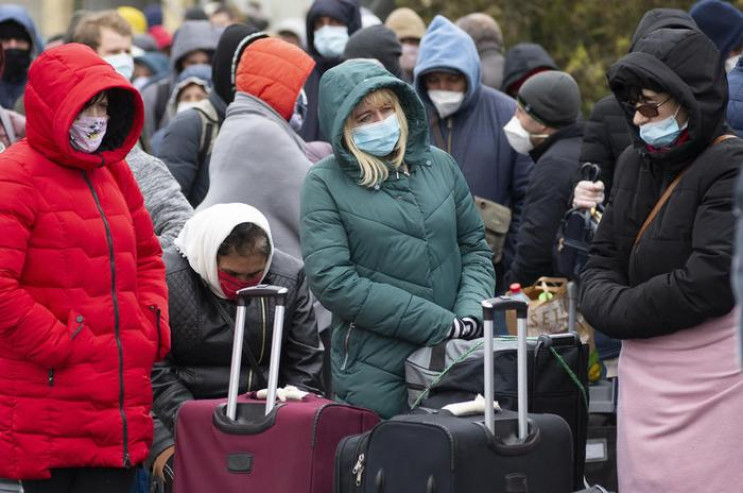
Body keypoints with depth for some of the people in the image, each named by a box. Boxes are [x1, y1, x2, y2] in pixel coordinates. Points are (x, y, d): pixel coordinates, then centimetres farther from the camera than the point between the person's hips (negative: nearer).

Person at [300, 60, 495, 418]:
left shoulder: (439, 165, 9)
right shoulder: (324, 184, -3)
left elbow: (475, 249, 16)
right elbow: (332, 281, -11)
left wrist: (470, 314, -6)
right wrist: (441, 324, -14)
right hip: (376, 370, -3)